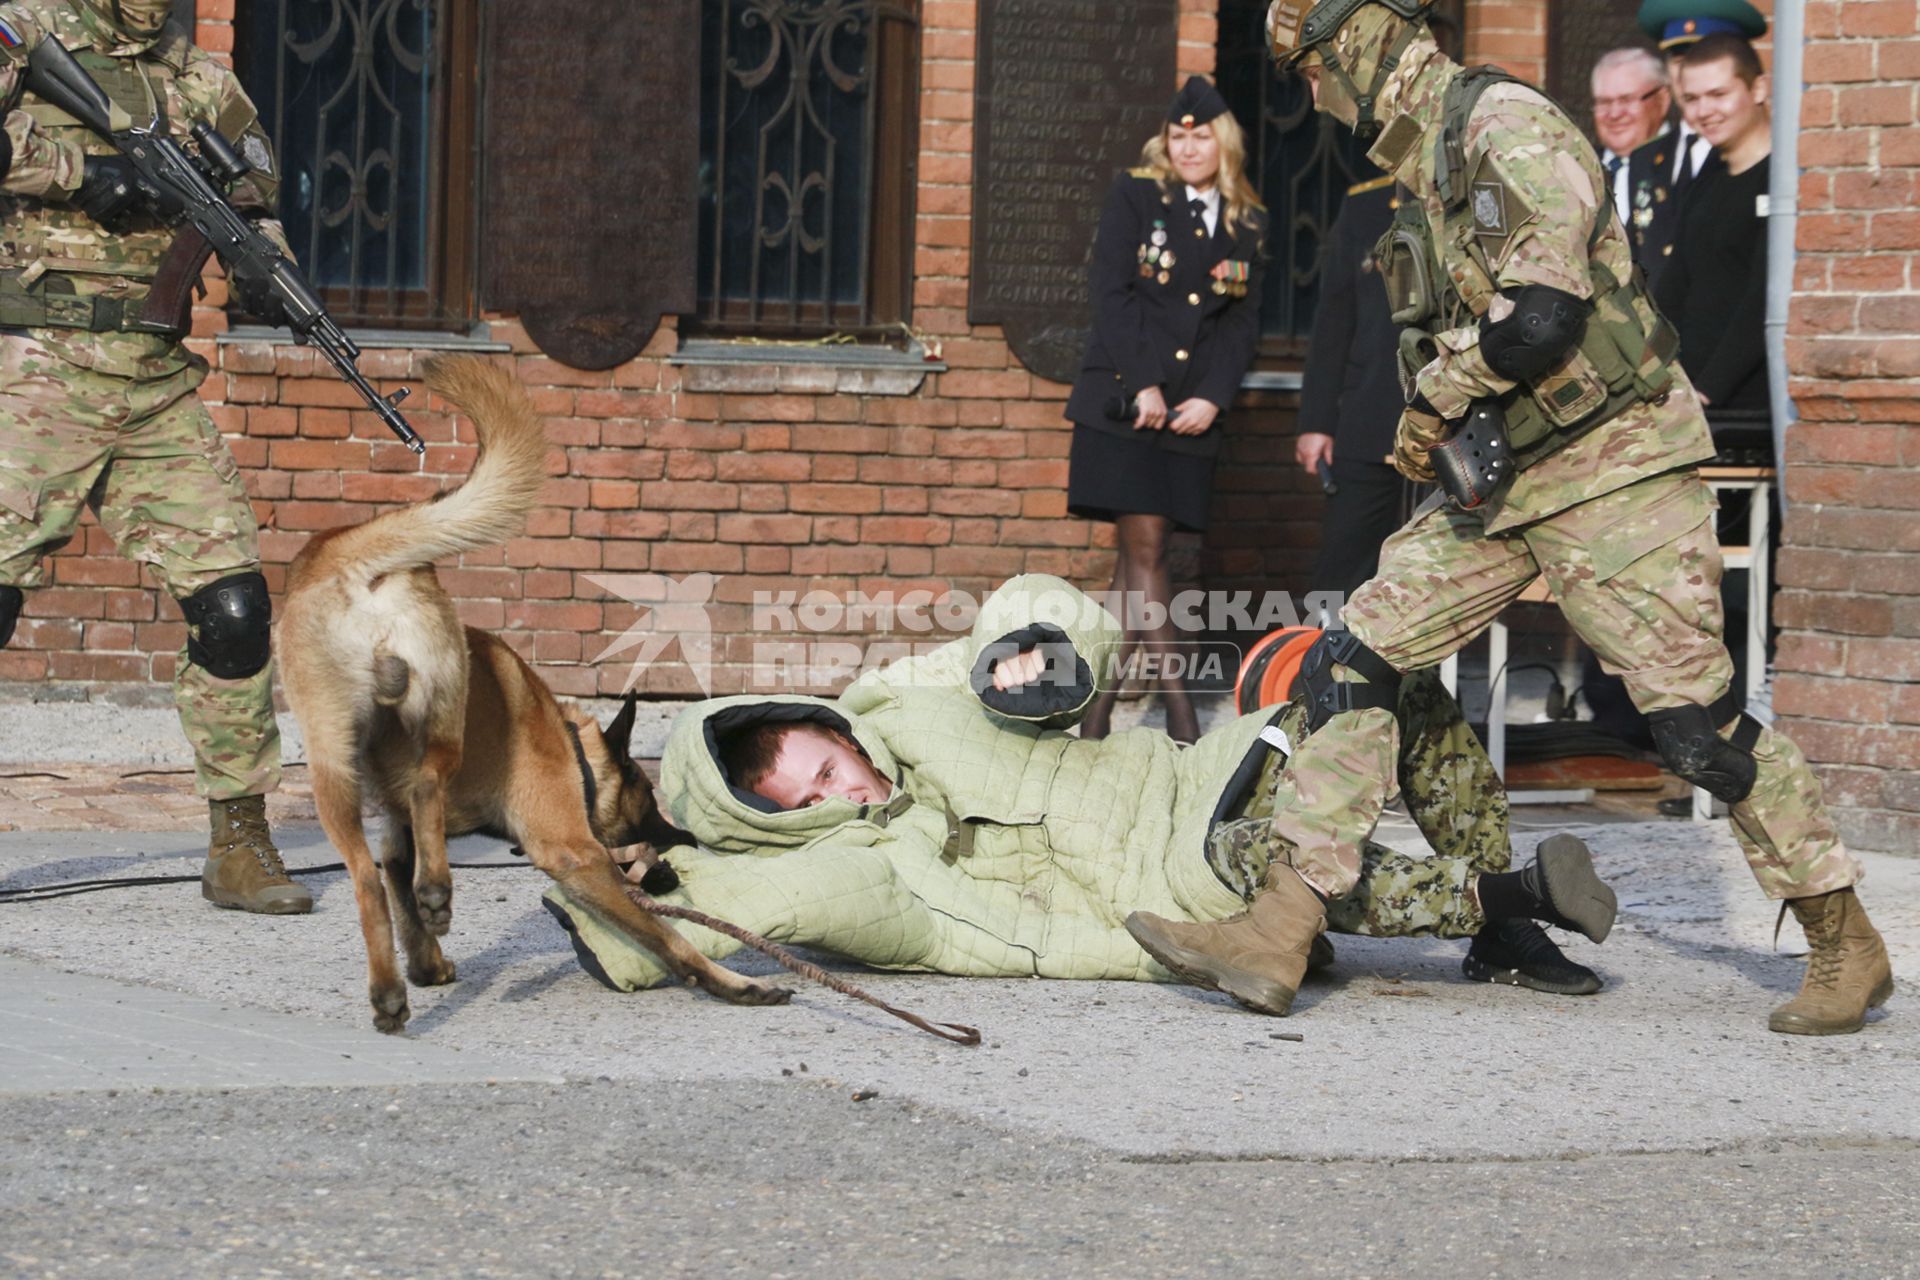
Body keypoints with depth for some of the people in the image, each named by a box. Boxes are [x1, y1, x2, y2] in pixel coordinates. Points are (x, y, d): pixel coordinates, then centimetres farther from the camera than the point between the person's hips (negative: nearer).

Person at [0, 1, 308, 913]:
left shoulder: (194, 77, 15)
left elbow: (252, 186, 26)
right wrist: (75, 168, -21)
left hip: (158, 387, 5)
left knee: (234, 608, -2)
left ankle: (239, 846, 9)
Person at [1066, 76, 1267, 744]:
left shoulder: (1244, 223, 12)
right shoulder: (1135, 195, 3)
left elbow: (1243, 321, 11)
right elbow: (1111, 293, -4)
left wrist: (1213, 397, -4)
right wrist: (1142, 385, -12)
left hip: (1193, 409, 3)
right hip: (1123, 399, -3)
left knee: (1138, 554, 1)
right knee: (1143, 547, -9)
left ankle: (1099, 710, 2)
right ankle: (1181, 714, -8)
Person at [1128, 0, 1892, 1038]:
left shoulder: (1505, 124, -15)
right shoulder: (1427, 161, 15)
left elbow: (1541, 310, -24)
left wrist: (1433, 400, -10)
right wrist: (1440, 424, 10)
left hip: (1610, 466, -9)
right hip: (1501, 478, 9)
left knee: (1697, 725, -7)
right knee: (1355, 661, -1)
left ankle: (1846, 948, 6)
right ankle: (1278, 932, -3)